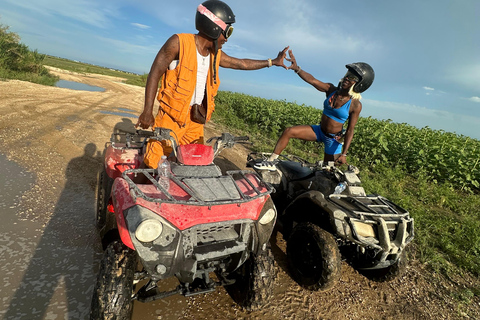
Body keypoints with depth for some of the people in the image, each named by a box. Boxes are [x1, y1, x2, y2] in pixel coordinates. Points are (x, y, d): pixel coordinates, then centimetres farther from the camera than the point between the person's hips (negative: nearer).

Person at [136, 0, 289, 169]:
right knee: (152, 164, -5)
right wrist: (147, 111, -16)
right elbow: (155, 73, -9)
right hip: (172, 115, -6)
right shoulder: (179, 42, -8)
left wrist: (273, 61, 26)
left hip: (195, 118, 6)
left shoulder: (216, 54, 10)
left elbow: (242, 63, 22)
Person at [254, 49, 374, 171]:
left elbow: (350, 131, -14)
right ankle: (271, 161, -6)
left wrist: (344, 154, -17)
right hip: (319, 130, 4)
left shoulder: (355, 105, -16)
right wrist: (297, 68, -32)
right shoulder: (331, 90, -6)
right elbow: (312, 80, -17)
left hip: (334, 139, -3)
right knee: (289, 132, -12)